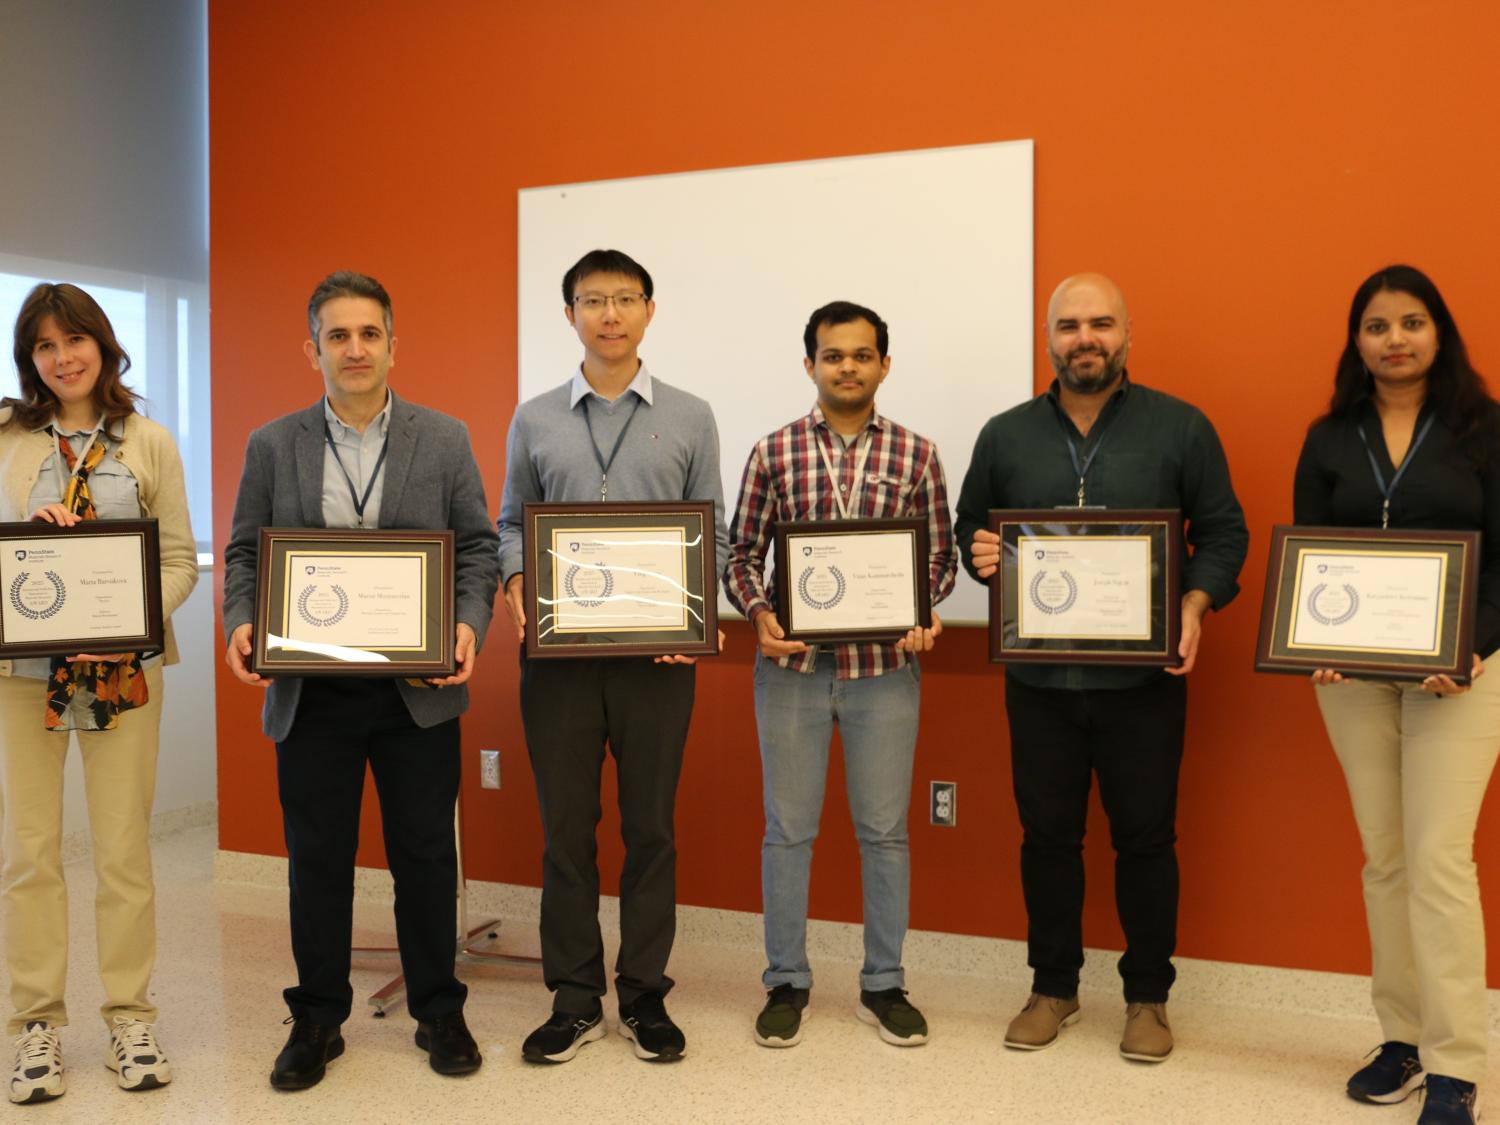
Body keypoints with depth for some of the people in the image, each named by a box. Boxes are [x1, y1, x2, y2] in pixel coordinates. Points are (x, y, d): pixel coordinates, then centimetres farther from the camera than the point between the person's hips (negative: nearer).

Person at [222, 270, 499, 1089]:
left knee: (425, 854, 9)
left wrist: (469, 624, -14)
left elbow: (477, 547, 3)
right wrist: (240, 624, -11)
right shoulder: (272, 445, 6)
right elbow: (244, 552, 8)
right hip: (310, 691, 1)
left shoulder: (444, 438, 3)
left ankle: (438, 1012, 25)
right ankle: (317, 1020, 26)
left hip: (418, 690, -1)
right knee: (317, 858, 10)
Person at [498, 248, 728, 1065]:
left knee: (650, 827, 7)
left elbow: (711, 532, 6)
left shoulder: (690, 418, 6)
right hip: (558, 650, 1)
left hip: (657, 653, -1)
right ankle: (574, 999, 20)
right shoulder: (534, 420, 9)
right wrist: (516, 582, -8)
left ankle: (644, 995, 22)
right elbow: (511, 524, 12)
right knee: (565, 828, 7)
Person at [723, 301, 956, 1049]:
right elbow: (741, 554, 5)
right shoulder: (773, 452, 1)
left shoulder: (917, 454, 2)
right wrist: (760, 615, -12)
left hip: (885, 666, 0)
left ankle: (883, 986, 25)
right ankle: (786, 983, 24)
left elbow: (941, 556, 7)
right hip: (792, 665, 0)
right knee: (788, 829, 8)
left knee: (884, 830, 9)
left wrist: (921, 616, -11)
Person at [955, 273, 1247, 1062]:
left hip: (1144, 677, -2)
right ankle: (1053, 986, 28)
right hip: (1038, 677, 2)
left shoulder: (1181, 428, 0)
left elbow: (1223, 532, 2)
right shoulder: (1006, 435, 7)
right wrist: (979, 554, -11)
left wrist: (1196, 603, -15)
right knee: (1047, 833, 11)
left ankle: (1147, 996, 26)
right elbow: (969, 526, 12)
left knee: (1145, 837, 8)